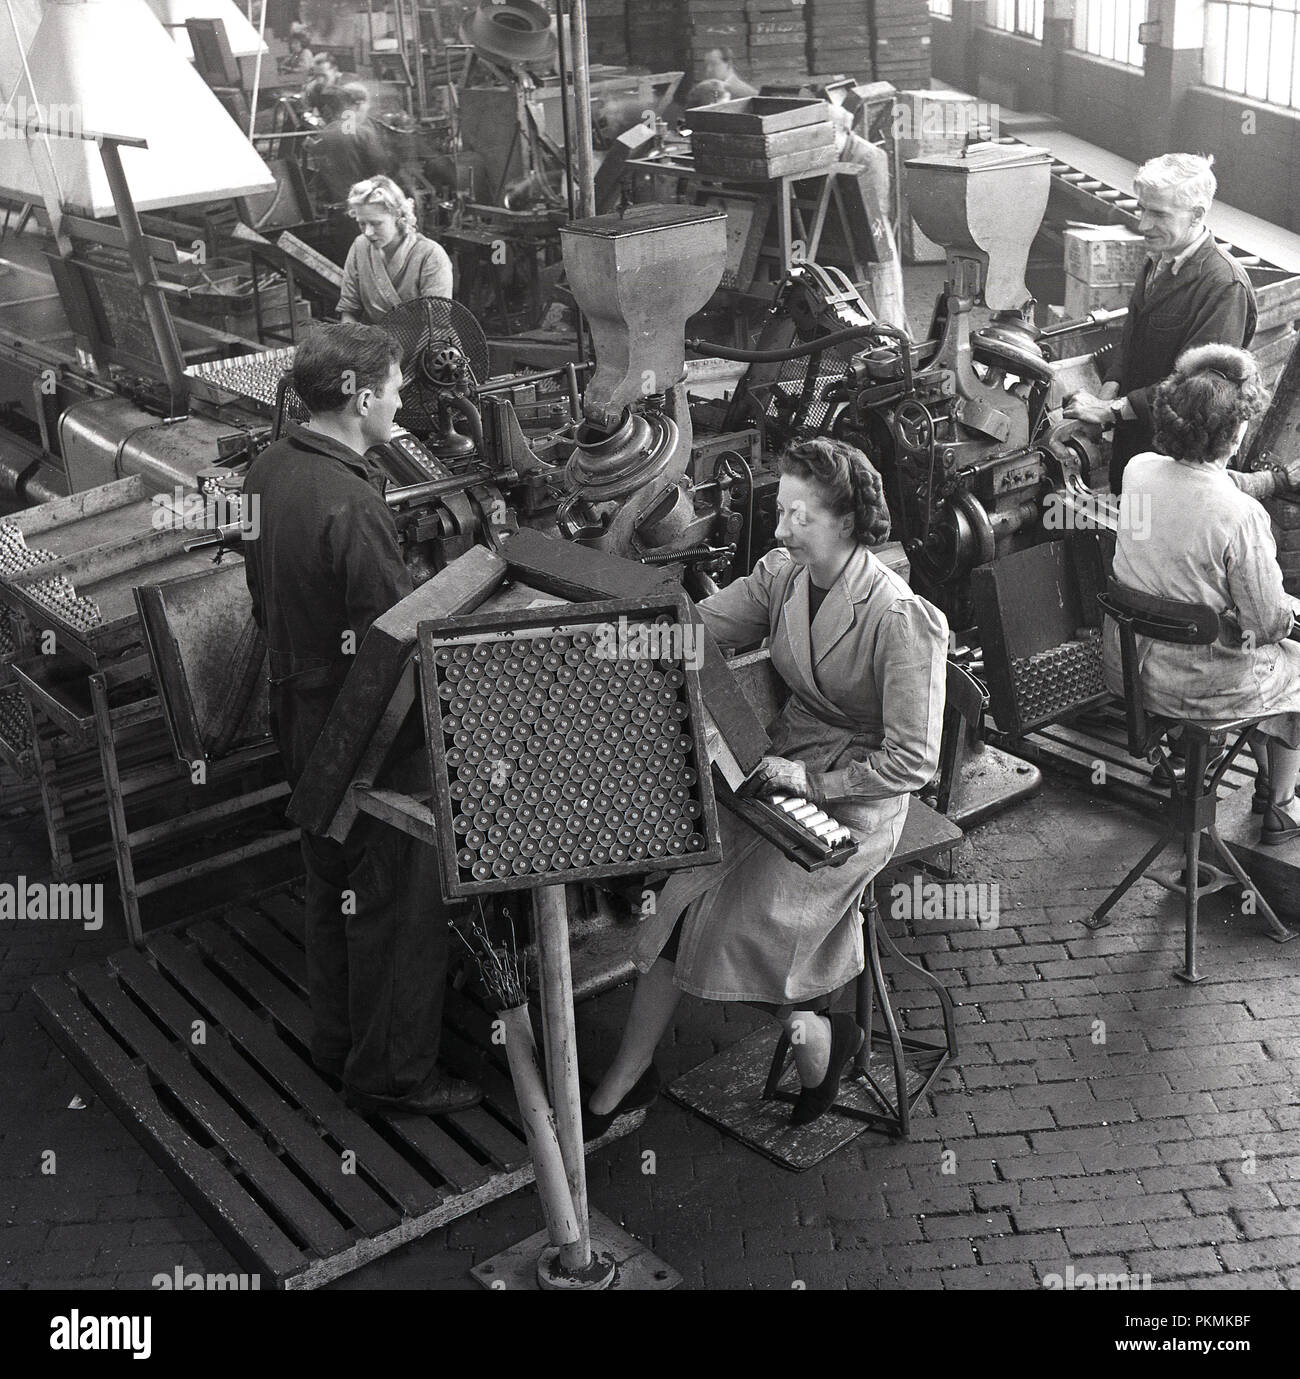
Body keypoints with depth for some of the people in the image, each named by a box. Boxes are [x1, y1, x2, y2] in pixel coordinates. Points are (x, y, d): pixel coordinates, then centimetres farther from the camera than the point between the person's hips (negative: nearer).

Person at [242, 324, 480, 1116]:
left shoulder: (270, 471, 1)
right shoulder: (350, 505, -28)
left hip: (301, 711, 9)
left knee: (333, 884, 23)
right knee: (400, 901, 6)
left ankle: (339, 1041, 40)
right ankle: (392, 1072, 20)